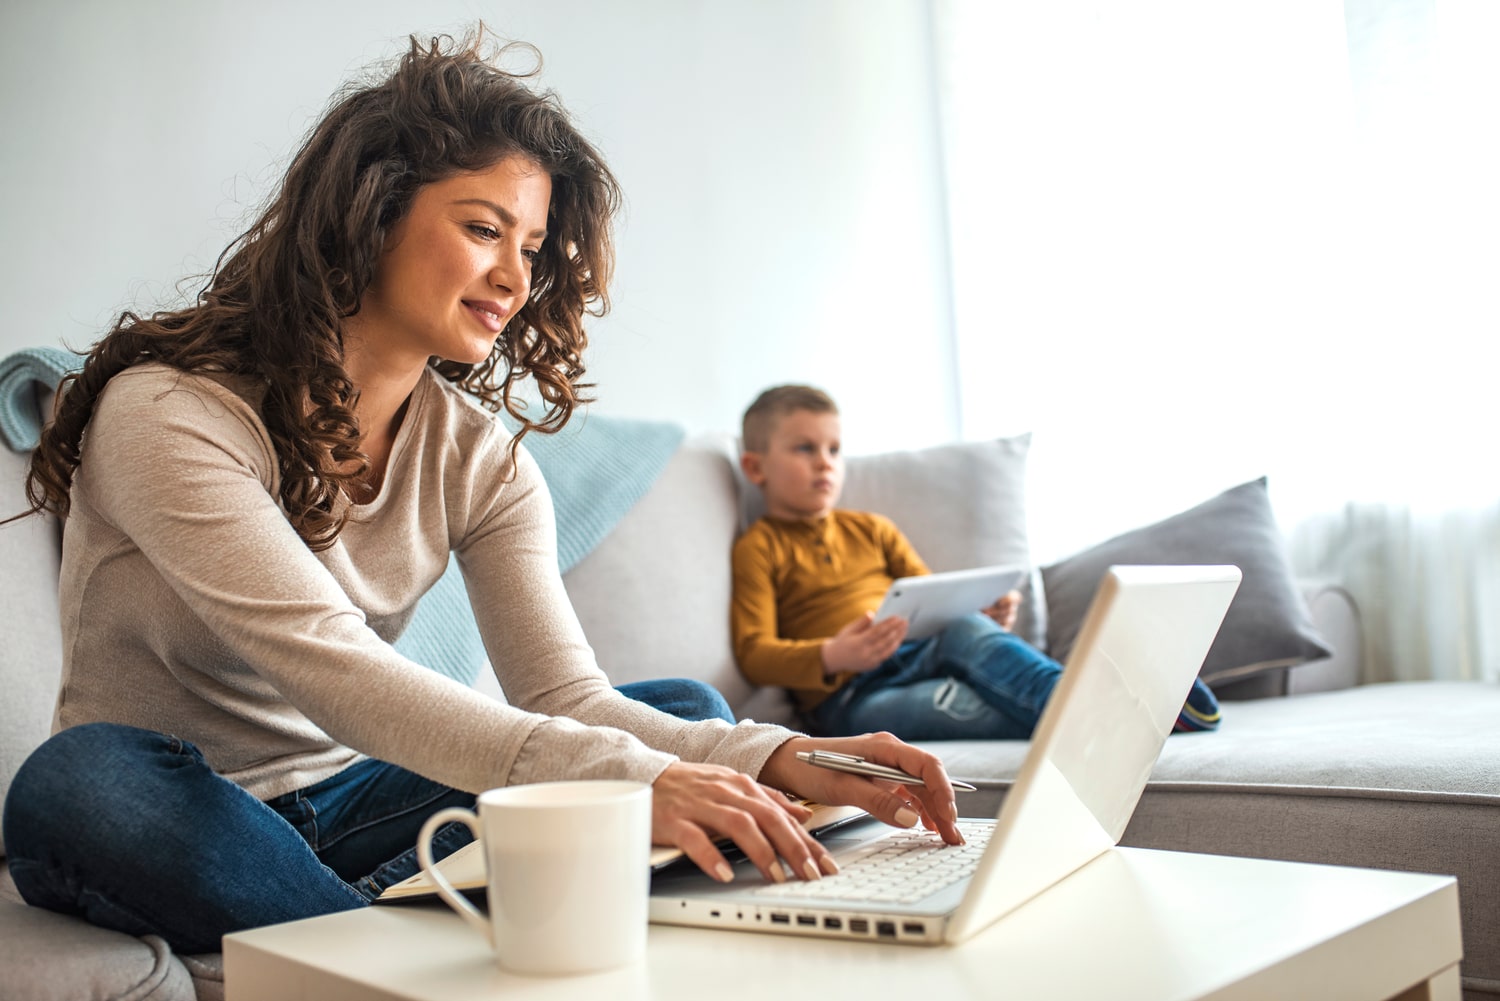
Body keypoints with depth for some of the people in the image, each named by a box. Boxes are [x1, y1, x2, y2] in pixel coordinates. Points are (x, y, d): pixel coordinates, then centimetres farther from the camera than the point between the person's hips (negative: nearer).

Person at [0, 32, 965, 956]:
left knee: (687, 714, -10)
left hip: (350, 799, 5)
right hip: (172, 812, -4)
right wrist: (624, 777, -45)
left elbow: (564, 694, -13)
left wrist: (775, 761, -31)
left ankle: (371, 911, -26)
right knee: (80, 777, -39)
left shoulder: (480, 456, -2)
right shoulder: (169, 413, -20)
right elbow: (329, 669, -33)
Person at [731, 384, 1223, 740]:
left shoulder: (871, 529, 24)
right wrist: (832, 656, -25)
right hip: (848, 699, -4)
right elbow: (754, 653, -5)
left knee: (965, 628, -30)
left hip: (919, 655, 5)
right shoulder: (759, 549, 6)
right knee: (965, 702, -34)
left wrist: (988, 613, 0)